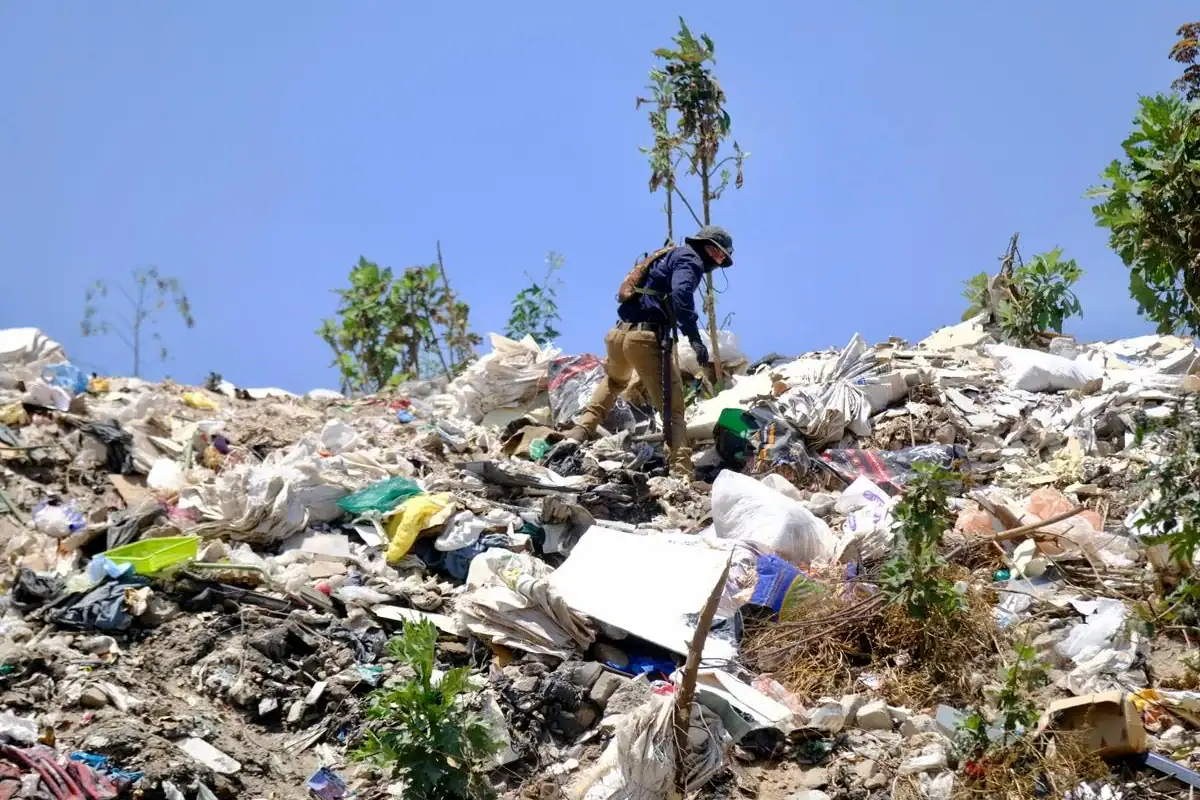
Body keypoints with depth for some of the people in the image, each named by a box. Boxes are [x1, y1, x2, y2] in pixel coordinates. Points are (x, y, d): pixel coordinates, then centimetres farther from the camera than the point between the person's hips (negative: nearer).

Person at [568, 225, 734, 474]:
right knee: (672, 410, -7)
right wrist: (694, 337, -26)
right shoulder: (690, 260, -1)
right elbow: (681, 295, -20)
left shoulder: (670, 256, 27)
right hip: (646, 339, -8)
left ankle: (581, 430, 31)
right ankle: (681, 470, -19)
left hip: (619, 332, 8)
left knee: (614, 381, 38)